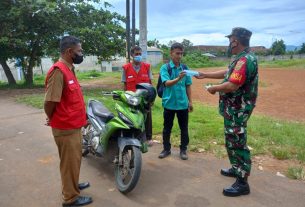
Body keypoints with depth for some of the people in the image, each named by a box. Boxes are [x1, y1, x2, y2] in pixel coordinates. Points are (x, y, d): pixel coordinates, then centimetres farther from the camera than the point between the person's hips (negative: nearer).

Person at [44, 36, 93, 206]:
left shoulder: (70, 69, 10)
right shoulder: (58, 71, -21)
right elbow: (50, 102, -23)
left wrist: (81, 116, 13)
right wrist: (52, 120, -6)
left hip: (74, 125, 9)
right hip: (66, 128, -9)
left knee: (75, 158, 24)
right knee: (70, 161, 6)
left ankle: (73, 184, 45)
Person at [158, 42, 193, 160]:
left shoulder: (185, 68, 4)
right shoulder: (165, 68, -5)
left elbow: (188, 86, 8)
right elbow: (167, 83, -20)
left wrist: (190, 101, 7)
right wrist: (178, 79, -38)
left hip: (183, 104, 2)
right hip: (169, 103, -2)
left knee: (184, 128, 10)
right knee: (167, 128, 11)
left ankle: (183, 149, 25)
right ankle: (166, 149, 26)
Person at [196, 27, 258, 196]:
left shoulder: (244, 60, -23)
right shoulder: (245, 58, 13)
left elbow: (232, 85, -30)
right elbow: (227, 73, 21)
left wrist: (214, 88, -12)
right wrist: (205, 75, 21)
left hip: (237, 110, -11)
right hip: (235, 108, 11)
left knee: (237, 143, -4)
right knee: (233, 141, 22)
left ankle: (242, 183, 6)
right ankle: (237, 169, 38)